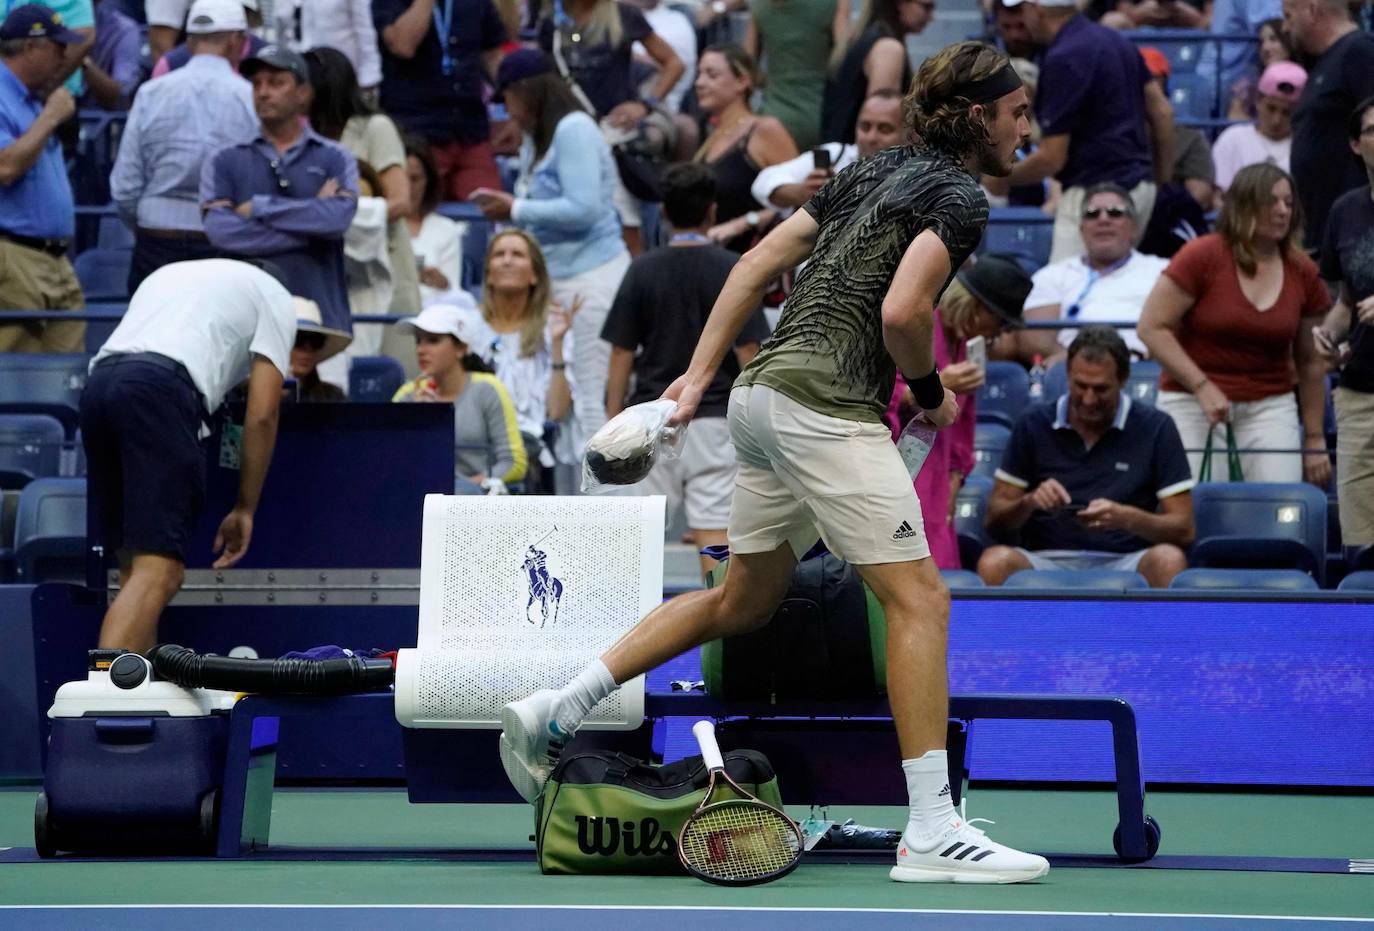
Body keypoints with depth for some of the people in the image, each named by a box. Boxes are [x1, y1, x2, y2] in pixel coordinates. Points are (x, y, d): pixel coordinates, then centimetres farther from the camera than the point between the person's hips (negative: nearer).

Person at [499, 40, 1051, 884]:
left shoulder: (877, 171, 20)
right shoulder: (959, 197, -7)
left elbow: (756, 267, 18)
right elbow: (902, 312, -21)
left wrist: (700, 375, 15)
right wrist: (932, 391, -2)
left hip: (765, 395, 9)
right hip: (826, 405, -9)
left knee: (744, 603, 20)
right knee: (920, 598, -9)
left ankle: (553, 714, 20)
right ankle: (932, 833, -13)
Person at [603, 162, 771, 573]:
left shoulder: (642, 270, 1)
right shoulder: (731, 270, -4)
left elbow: (621, 356, 1)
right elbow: (748, 353, -5)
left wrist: (613, 426, 7)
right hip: (713, 417, -2)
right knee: (714, 529, -3)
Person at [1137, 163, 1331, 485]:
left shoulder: (1302, 272, 6)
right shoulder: (1202, 256, -7)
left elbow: (1310, 362, 13)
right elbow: (1152, 328, -9)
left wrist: (1315, 438, 13)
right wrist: (1202, 386, -16)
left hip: (1271, 406, 3)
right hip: (1193, 406, -3)